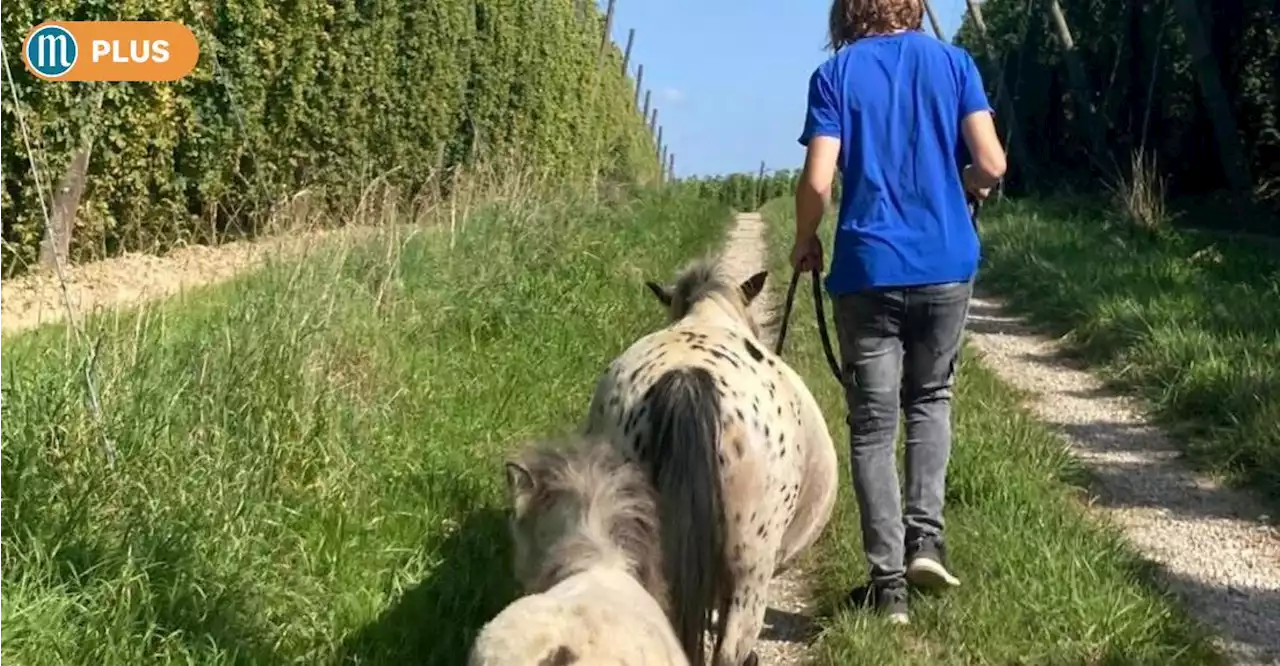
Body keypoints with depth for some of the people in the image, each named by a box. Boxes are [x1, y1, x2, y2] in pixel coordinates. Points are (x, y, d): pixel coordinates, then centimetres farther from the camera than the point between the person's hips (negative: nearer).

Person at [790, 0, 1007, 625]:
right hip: (946, 265, 2)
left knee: (872, 426, 5)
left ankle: (888, 582, 5)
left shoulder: (834, 74, 0)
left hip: (867, 269, -2)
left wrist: (805, 242, 9)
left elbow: (817, 180, -9)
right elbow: (992, 164, -4)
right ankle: (925, 535, 8)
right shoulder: (953, 62, 4)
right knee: (930, 398, 22)